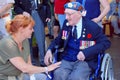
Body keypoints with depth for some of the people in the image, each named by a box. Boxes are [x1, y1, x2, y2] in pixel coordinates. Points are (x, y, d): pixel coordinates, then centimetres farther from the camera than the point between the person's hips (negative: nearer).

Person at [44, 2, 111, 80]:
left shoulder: (92, 26, -7)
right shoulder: (66, 24, 5)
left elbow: (106, 42, -9)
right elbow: (59, 40, 19)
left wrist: (86, 52, -21)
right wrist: (49, 50, -2)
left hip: (85, 61, -3)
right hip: (67, 60, 3)